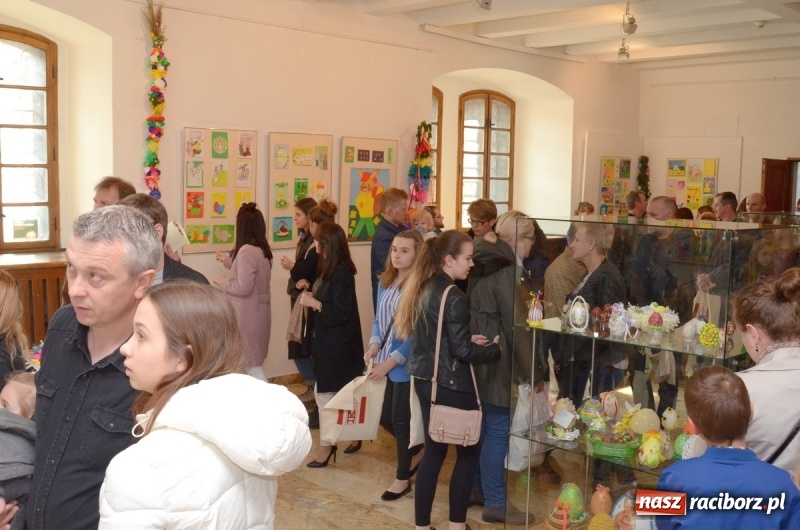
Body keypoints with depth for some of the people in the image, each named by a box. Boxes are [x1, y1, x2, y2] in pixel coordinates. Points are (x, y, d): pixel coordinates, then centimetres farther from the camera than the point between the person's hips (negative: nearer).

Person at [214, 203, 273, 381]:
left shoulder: (246, 251, -21)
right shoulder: (262, 250, 7)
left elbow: (244, 287, -24)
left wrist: (223, 282, -7)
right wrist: (229, 260, 30)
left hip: (248, 315, -9)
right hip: (257, 312, 9)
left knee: (253, 366, -2)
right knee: (254, 363, 18)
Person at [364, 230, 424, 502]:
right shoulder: (385, 282, 5)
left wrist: (390, 361, -17)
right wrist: (374, 345, -5)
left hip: (407, 363, -7)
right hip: (384, 360, 7)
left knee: (401, 418, 5)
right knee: (384, 415, 13)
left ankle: (402, 478, 25)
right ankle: (418, 450, 40)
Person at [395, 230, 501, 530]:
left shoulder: (422, 289, 7)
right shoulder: (454, 297, -19)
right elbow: (462, 351, -18)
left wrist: (469, 340, 12)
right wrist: (494, 348, -3)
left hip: (425, 380, 8)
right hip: (451, 385, -8)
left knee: (434, 451, 15)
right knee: (468, 452, 9)